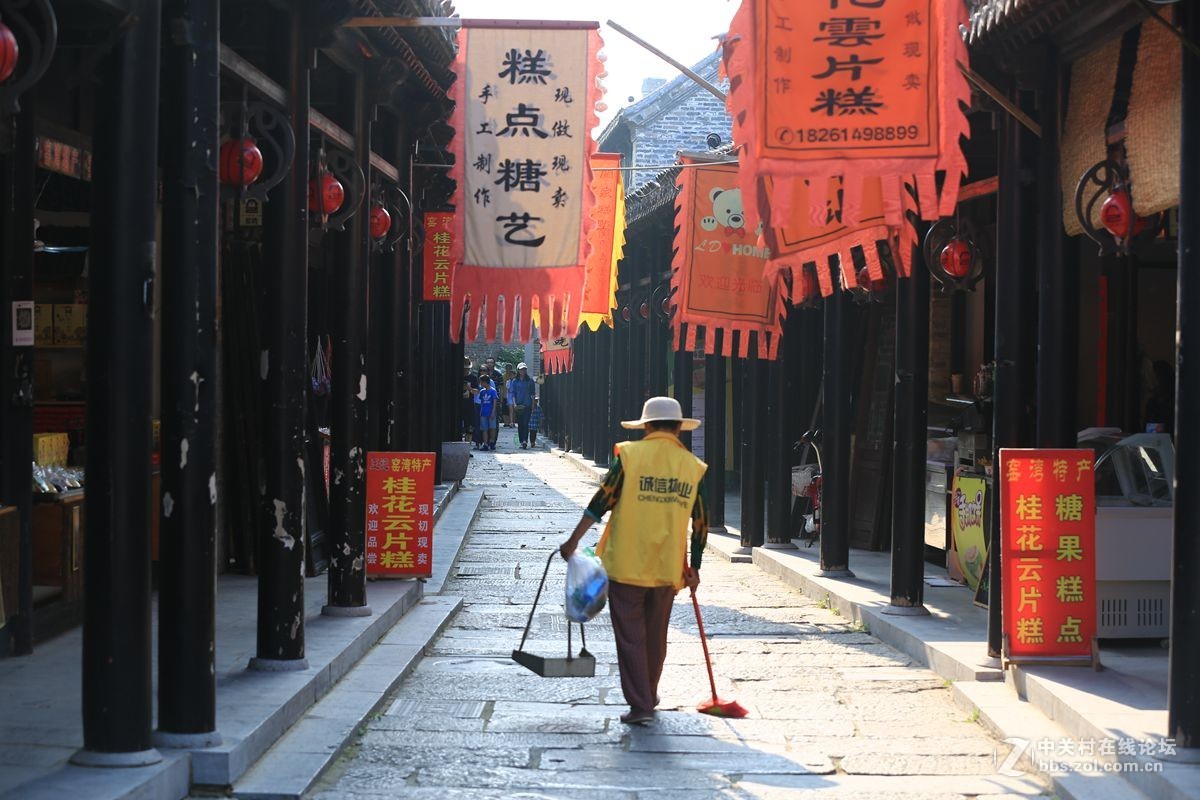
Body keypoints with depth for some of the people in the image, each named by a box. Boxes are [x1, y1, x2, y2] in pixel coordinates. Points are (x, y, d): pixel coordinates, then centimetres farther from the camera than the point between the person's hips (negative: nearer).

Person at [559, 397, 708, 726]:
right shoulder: (693, 466, 4)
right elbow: (701, 523, 7)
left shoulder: (630, 454, -5)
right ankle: (649, 696, 31)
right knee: (656, 636, 18)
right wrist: (694, 568, 16)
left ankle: (639, 705, -3)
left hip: (626, 563, -3)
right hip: (667, 567, 3)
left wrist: (574, 540, -3)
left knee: (630, 636, 2)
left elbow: (603, 500, -9)